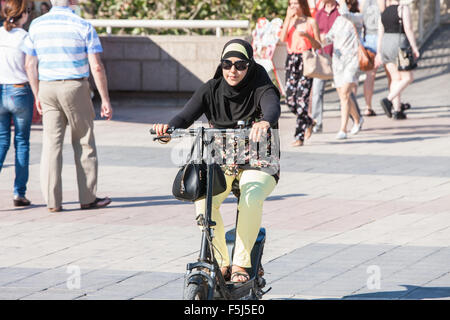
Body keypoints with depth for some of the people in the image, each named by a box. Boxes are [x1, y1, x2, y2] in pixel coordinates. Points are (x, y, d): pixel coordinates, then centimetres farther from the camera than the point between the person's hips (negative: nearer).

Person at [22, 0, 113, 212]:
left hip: (47, 89, 3)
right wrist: (105, 99, -4)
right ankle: (88, 198, 12)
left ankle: (52, 201, -1)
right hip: (75, 88, -3)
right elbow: (97, 67, -10)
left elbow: (30, 65, 8)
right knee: (83, 143, 8)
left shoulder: (37, 25, 4)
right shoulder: (83, 26, -7)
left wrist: (37, 96, 17)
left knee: (51, 144, 4)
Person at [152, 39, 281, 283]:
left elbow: (273, 108, -33)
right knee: (204, 201, -28)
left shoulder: (261, 89, -9)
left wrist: (265, 122, -58)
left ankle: (241, 263, -19)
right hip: (220, 163, 3)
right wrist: (169, 127, -38)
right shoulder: (212, 90, 0)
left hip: (258, 164, -3)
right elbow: (187, 114, -14)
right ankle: (221, 263, -13)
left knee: (251, 199, -35)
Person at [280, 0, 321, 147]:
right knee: (290, 99, 1)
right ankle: (308, 122, 27)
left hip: (306, 60, -4)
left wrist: (308, 36, -15)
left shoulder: (311, 22, 3)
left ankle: (299, 136, -9)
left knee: (301, 98, -11)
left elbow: (318, 46, 3)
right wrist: (288, 18, -7)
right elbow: (282, 38, -6)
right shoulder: (289, 21, 12)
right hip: (291, 60, 4)